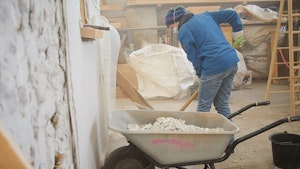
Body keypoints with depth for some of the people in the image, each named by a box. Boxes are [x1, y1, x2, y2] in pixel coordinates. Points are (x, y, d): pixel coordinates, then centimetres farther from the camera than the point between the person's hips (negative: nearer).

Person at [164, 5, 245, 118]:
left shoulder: (183, 32, -2)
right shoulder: (205, 15, 18)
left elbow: (194, 57, -5)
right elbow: (232, 14, 19)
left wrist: (200, 75, 8)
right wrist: (238, 36, 23)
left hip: (214, 66, -8)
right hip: (232, 62, 8)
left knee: (203, 107, 6)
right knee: (222, 104, 17)